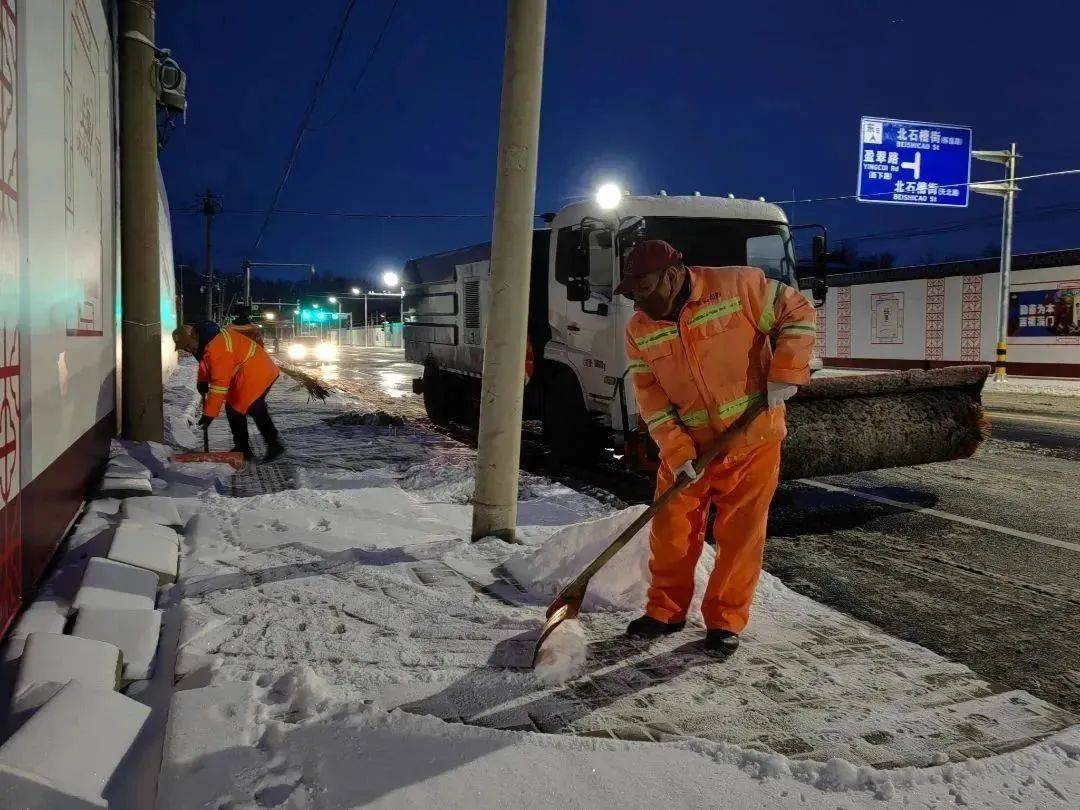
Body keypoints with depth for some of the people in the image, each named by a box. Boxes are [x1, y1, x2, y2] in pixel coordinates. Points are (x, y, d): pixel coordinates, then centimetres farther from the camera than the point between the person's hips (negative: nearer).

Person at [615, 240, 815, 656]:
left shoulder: (736, 286, -14)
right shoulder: (639, 330, -2)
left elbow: (797, 312, -6)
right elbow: (650, 395, -4)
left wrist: (785, 373, -15)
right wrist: (676, 451, -14)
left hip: (752, 439, -3)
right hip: (687, 445, 4)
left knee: (740, 536, 4)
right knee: (671, 530, 6)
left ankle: (725, 622, 19)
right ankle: (665, 612, 25)